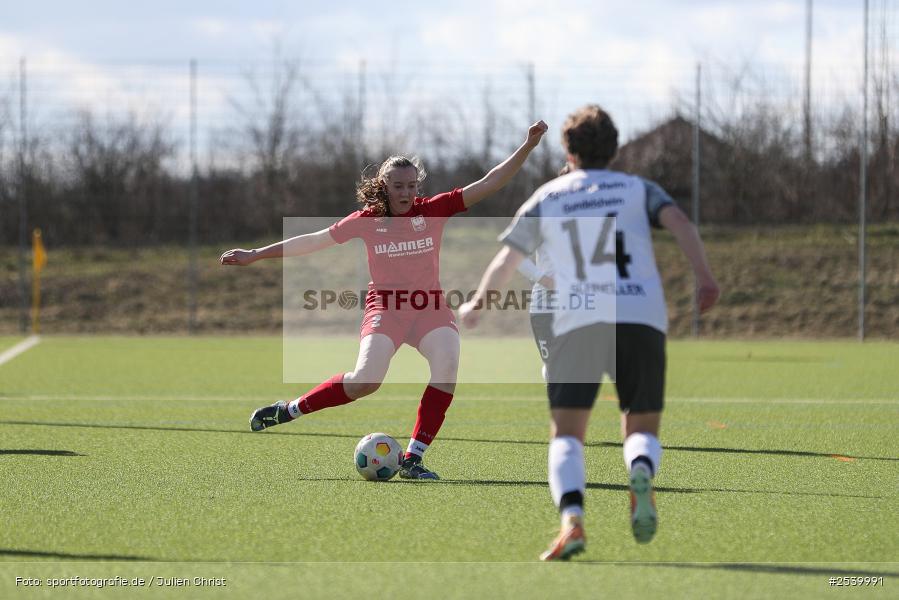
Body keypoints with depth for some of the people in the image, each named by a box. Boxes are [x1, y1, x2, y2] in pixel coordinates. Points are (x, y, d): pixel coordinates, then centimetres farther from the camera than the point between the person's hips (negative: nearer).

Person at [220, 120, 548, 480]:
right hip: (385, 305, -2)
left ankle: (413, 460, -20)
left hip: (430, 307, 2)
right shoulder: (367, 220, 0)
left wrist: (528, 147, -13)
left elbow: (488, 184, -3)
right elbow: (314, 241, 8)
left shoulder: (433, 210, 0)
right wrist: (255, 256, 11)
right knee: (366, 379, -24)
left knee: (447, 363, -27)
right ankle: (289, 410, -1)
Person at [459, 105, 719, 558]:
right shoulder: (638, 189, 18)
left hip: (576, 321, -1)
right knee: (641, 431, 11)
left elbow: (505, 260, 17)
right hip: (642, 320, 1)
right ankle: (641, 472, -27)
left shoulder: (545, 200, 18)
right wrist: (704, 279, -10)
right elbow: (679, 222, -1)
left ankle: (571, 519, -27)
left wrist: (476, 305, 34)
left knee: (566, 437, 2)